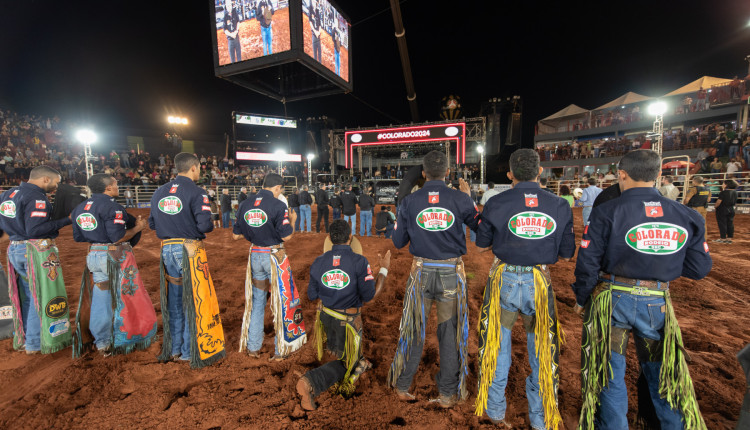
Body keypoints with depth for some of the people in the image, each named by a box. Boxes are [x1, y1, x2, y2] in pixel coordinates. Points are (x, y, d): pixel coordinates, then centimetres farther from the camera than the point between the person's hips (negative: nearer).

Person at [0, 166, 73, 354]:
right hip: (36, 251, -9)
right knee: (42, 296, 1)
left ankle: (23, 338, 29)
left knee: (28, 295, 19)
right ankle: (34, 344, 8)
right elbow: (35, 229, -23)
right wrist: (65, 221, -17)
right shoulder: (36, 197, -16)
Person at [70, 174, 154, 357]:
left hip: (93, 255, 8)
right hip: (115, 256, -7)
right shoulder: (111, 206, -16)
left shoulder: (79, 208, 10)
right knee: (126, 297, 5)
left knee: (99, 300, 13)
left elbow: (78, 237, 13)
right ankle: (133, 338, 16)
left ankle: (102, 344, 22)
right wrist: (138, 227, -7)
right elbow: (118, 237, -21)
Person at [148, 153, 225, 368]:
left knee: (174, 300, 16)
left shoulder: (159, 192, 9)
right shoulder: (195, 192, -12)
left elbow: (152, 223, 12)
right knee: (193, 300, 5)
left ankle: (174, 350, 28)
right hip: (189, 250, -6)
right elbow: (204, 225, -21)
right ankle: (189, 351, 15)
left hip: (167, 250, 7)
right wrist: (210, 226, 0)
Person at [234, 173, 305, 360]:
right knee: (282, 301, 8)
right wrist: (292, 220, 2)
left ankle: (253, 347, 29)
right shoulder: (278, 206, -15)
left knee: (256, 301, 18)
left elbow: (236, 235, 6)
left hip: (254, 255, 5)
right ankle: (281, 350, 17)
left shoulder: (244, 205, 1)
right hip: (274, 256, -5)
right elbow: (286, 236, -15)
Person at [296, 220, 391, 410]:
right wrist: (384, 269, -10)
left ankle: (358, 361, 37)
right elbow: (369, 295, -20)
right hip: (347, 321, -5)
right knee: (345, 362, 11)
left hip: (325, 317, 5)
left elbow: (312, 295, 2)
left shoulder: (318, 262, -6)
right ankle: (311, 383, -11)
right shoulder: (359, 262, -20)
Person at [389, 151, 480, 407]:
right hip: (452, 273, 0)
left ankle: (402, 387, 29)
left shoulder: (409, 201, -5)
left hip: (421, 272, 1)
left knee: (414, 328, 14)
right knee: (450, 332, 12)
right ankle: (448, 394, 26)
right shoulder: (460, 199, -7)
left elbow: (398, 242, 2)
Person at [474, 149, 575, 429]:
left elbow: (481, 243, 2)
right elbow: (566, 254, 1)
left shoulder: (497, 204, -10)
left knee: (497, 344, 15)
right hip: (540, 282, 2)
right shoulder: (560, 206, -4)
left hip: (504, 279, -1)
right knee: (541, 348, 17)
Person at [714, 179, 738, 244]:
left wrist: (715, 206, 1)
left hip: (722, 210, -7)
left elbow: (718, 202, -16)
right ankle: (729, 238, 16)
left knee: (722, 224, 1)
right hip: (731, 210, 7)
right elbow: (734, 202, 11)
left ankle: (723, 238, 4)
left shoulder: (723, 192, -17)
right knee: (730, 224, 11)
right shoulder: (734, 192, 4)